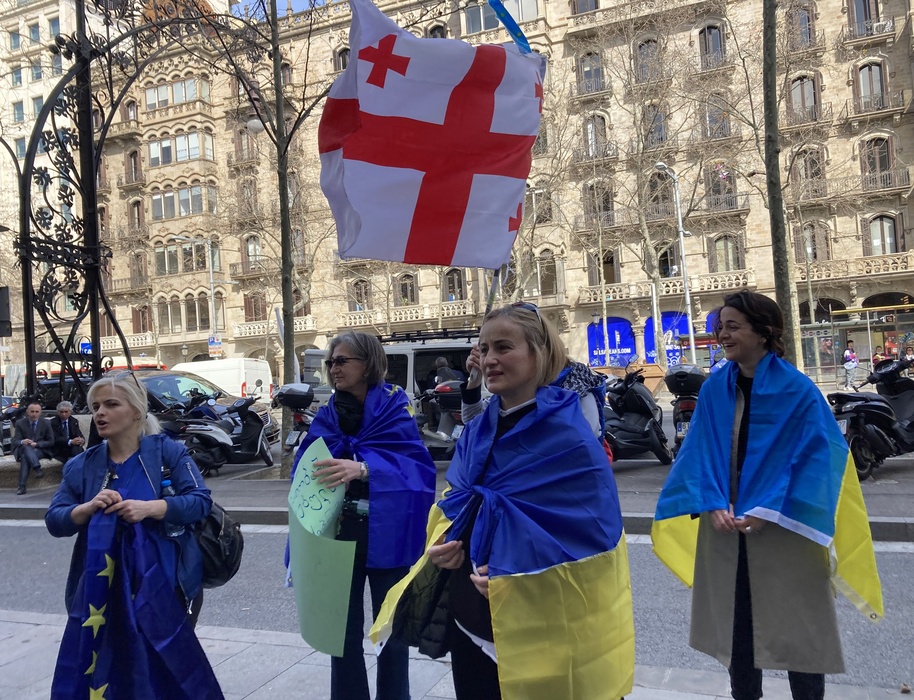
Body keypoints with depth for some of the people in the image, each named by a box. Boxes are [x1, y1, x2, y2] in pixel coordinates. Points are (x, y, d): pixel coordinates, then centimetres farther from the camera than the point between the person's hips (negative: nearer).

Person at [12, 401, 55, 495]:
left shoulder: (46, 423, 3)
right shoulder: (20, 423, 4)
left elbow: (51, 442, 2)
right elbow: (15, 441, -2)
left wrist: (37, 444, -17)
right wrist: (22, 442, -28)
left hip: (40, 450, 0)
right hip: (23, 449, 1)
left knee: (25, 457, -35)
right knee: (26, 446, -37)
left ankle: (22, 486, -42)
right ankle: (37, 468, -55)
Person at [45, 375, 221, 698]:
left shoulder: (168, 451, -3)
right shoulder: (80, 466, 7)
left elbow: (200, 500, -10)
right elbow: (54, 521, 5)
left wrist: (148, 508, -22)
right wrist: (88, 508, -15)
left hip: (162, 581, -3)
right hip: (102, 586, 3)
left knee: (172, 666, 7)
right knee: (99, 670, 7)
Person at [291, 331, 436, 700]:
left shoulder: (394, 409, -5)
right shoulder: (325, 417, 6)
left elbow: (416, 464, -19)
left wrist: (363, 468, -36)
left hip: (385, 536, -2)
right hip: (337, 534, 3)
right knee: (344, 629, 11)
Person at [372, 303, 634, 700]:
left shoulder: (568, 437, -16)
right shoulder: (476, 432, 4)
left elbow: (596, 532, -18)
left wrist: (517, 573, -24)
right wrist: (444, 542, -7)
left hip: (539, 631, -6)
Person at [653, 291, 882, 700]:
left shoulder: (798, 390, -10)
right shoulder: (714, 389, 2)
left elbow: (815, 457, -12)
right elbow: (700, 451, 2)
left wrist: (767, 511, -19)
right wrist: (713, 504, -13)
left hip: (781, 529, -4)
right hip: (726, 524, 4)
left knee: (795, 623, 7)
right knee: (734, 619, 13)